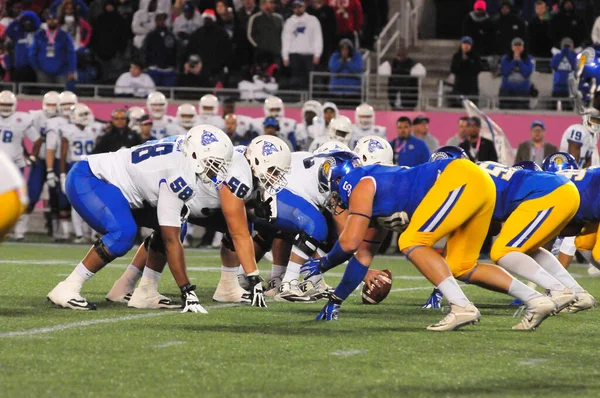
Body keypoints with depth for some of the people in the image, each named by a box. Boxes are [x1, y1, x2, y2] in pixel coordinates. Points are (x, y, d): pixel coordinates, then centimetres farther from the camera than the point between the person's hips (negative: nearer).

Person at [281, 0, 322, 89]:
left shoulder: (313, 20, 7)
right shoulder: (289, 21, 13)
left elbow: (318, 38, 3)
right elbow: (286, 39, 12)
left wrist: (317, 55, -6)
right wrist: (285, 57, 4)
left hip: (309, 54, -2)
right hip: (294, 54, 2)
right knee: (296, 81, -3)